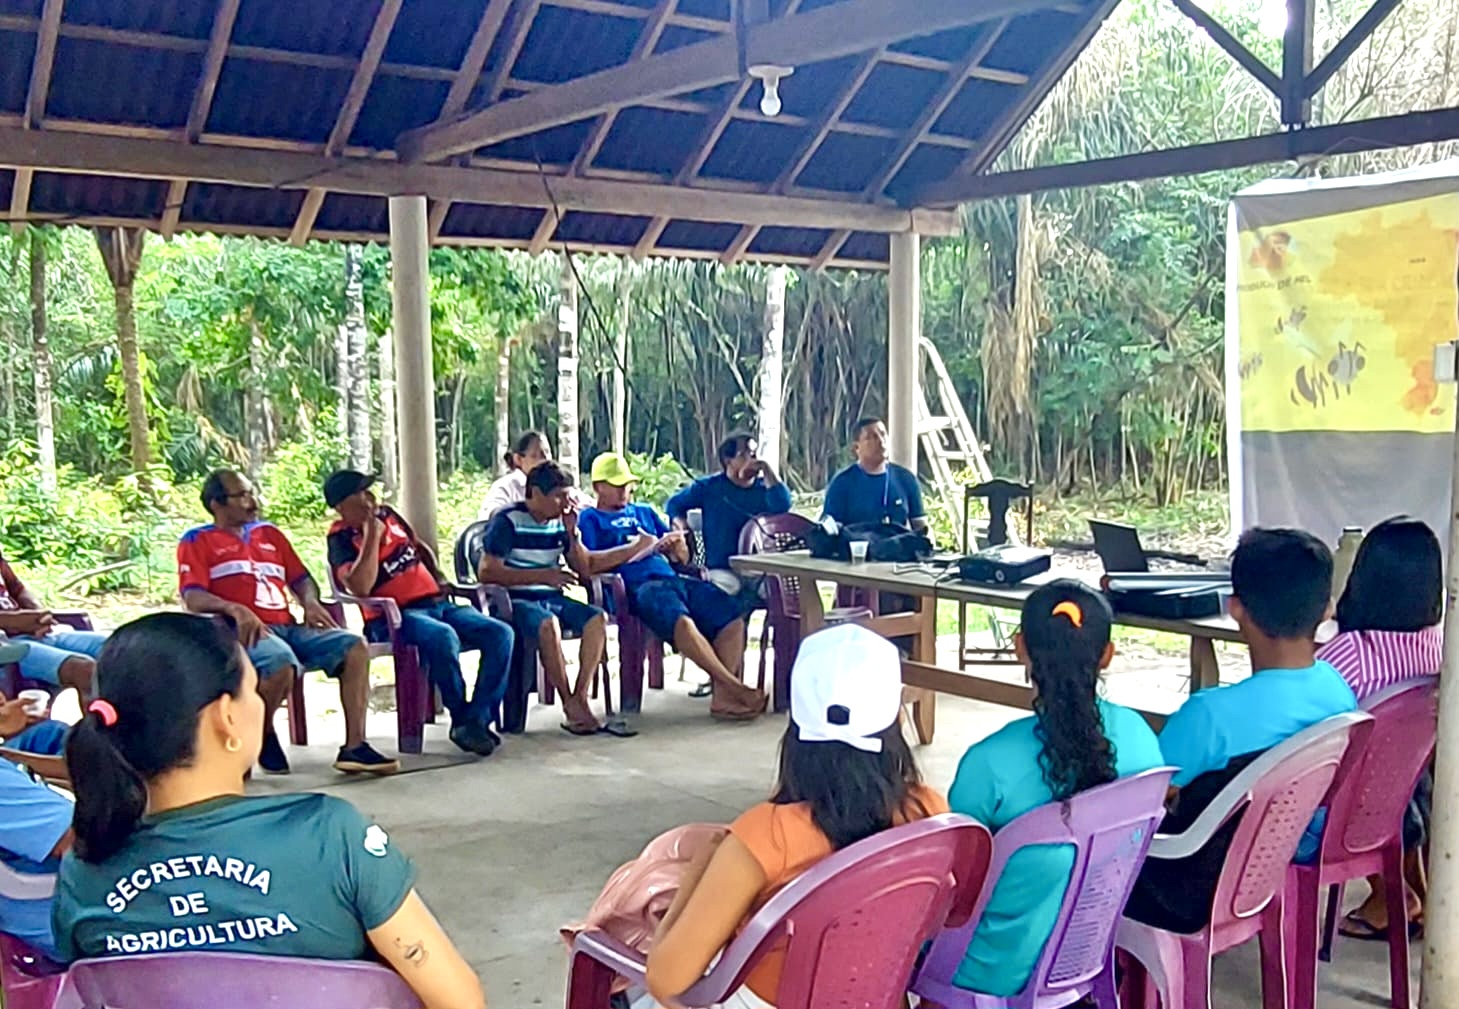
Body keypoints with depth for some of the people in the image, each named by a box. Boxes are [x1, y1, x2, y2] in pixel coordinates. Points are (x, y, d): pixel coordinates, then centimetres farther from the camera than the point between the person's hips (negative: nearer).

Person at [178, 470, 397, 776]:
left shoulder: (269, 533, 26)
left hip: (287, 626, 6)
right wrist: (234, 609, -23)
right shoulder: (197, 541, 10)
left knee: (354, 646, -16)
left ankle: (354, 746, -19)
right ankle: (263, 735, -8)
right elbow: (193, 598, -4)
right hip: (245, 630, -6)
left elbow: (301, 578, 25)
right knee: (281, 662, -38)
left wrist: (311, 602, 1)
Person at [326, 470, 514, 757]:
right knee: (444, 637, -39)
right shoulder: (342, 539, -5)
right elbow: (360, 588, -23)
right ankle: (461, 719, -19)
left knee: (500, 633, -14)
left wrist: (438, 576, 19)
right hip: (394, 617, -7)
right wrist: (372, 536, -18)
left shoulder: (386, 514, 14)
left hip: (437, 602, 7)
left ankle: (477, 719, -17)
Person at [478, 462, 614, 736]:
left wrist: (572, 534, -4)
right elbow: (486, 572, -16)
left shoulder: (560, 522, 9)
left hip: (552, 599, 6)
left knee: (596, 618, -19)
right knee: (548, 624, -35)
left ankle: (580, 697, -21)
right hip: (516, 601, -6)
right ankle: (570, 706, -23)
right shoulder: (508, 521, -8)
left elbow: (584, 573, 12)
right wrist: (542, 575, -20)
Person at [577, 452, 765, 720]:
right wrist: (636, 548, -6)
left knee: (732, 613, -15)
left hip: (671, 578, 7)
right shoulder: (590, 519, 14)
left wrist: (677, 546, 4)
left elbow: (682, 556, 29)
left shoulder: (645, 512, 32)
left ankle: (723, 696, -21)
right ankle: (735, 687, -31)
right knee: (680, 620, -36)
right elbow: (587, 564, -5)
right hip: (636, 587, -7)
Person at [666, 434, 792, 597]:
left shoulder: (764, 486, 11)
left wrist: (767, 470, -8)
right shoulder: (708, 487, 8)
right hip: (723, 570, -1)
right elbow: (675, 504, 19)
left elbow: (782, 506, -11)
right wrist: (682, 526, 0)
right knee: (728, 587, -37)